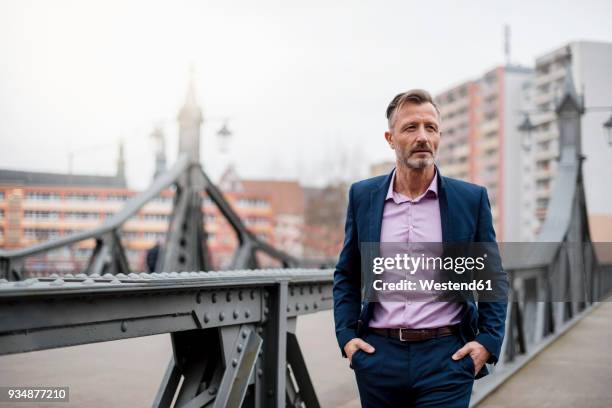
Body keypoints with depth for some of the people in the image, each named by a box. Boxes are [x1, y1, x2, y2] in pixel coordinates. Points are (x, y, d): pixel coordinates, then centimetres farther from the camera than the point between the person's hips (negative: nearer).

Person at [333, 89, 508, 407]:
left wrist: (488, 342, -5)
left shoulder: (471, 199, 1)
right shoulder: (363, 196, 5)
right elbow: (347, 274, 12)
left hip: (446, 357, -2)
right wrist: (346, 335, 0)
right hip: (378, 356, 2)